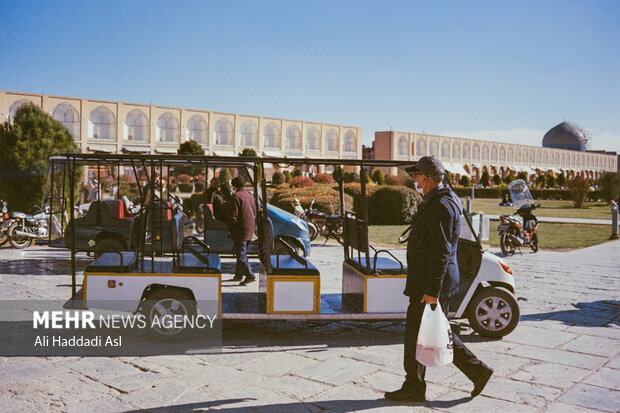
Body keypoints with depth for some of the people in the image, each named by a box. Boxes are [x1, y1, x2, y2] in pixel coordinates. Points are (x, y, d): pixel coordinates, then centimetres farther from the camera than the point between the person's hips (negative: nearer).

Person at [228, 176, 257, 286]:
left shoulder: (236, 196, -13)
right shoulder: (250, 196, 14)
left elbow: (233, 215, -16)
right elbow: (254, 213, 20)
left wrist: (230, 228, -4)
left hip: (240, 230, -8)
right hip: (250, 229, 9)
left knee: (241, 254, -5)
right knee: (241, 252, 18)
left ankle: (250, 276, -11)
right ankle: (239, 275, 26)